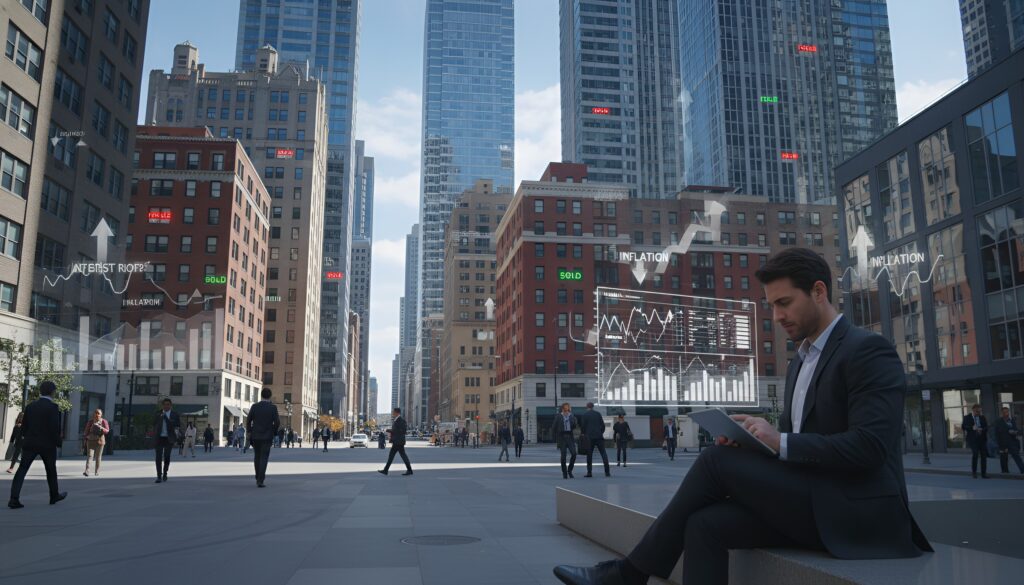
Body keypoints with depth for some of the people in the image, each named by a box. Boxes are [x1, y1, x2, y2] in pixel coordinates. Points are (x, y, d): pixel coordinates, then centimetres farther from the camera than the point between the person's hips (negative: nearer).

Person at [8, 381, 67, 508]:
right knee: (51, 470, 13)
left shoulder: (30, 406, 5)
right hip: (47, 444, -4)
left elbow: (24, 426, 8)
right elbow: (54, 428, -18)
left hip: (29, 443, 4)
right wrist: (58, 440, -2)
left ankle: (14, 499, -12)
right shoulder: (53, 407, -13)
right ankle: (55, 495, 27)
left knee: (22, 470, 0)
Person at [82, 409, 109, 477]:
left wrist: (101, 428, -23)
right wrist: (85, 438, 7)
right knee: (89, 455, -13)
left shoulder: (104, 421, 2)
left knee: (98, 457, 4)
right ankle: (87, 471, -20)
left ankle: (97, 471, 13)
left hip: (100, 441, 0)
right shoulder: (90, 421, 4)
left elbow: (107, 430, -5)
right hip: (91, 441, 0)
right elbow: (86, 430, 11)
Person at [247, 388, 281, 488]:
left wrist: (249, 431, 12)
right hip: (267, 436, -2)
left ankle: (258, 478, 27)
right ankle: (260, 481, -8)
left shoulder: (254, 406, -2)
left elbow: (248, 421, -2)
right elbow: (277, 422, -10)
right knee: (264, 458, -1)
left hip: (255, 436, 2)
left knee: (257, 457, 18)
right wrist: (274, 432, 7)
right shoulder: (273, 407, -7)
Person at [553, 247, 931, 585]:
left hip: (857, 512, -8)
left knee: (718, 459, -18)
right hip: (810, 504, 8)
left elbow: (869, 446, -19)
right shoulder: (799, 362, 19)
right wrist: (752, 439, -3)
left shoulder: (869, 350, -9)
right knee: (706, 524, -17)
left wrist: (781, 442, -22)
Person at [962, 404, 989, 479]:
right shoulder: (967, 418, 5)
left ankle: (984, 473, 8)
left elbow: (986, 427, 7)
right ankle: (974, 472, -3)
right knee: (975, 453, -17)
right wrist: (972, 428, -20)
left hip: (982, 439, 4)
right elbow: (964, 427, -4)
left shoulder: (982, 417, 13)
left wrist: (981, 429, -14)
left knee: (984, 455, 1)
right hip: (973, 439, -3)